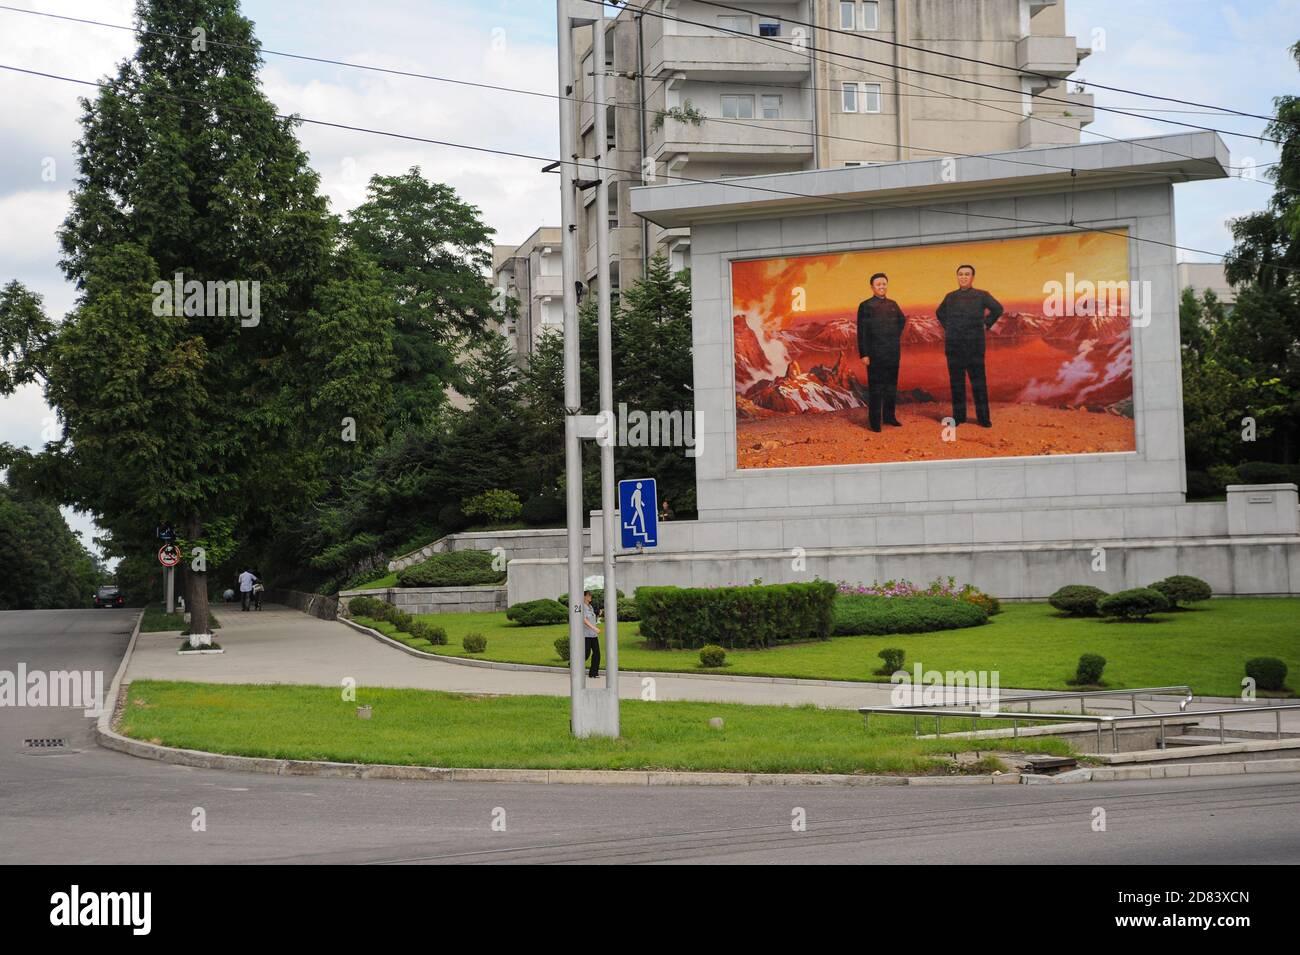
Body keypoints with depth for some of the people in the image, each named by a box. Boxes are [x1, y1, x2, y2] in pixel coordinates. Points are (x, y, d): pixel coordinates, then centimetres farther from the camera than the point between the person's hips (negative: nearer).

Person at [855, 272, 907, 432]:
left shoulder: (893, 305, 11)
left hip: (893, 352, 5)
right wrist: (864, 354, -12)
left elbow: (902, 320, 29)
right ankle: (874, 421, -1)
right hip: (875, 354, -5)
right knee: (875, 387, -4)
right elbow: (862, 332, -7)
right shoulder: (866, 306, -4)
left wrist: (896, 336, 14)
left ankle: (889, 416, 21)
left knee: (891, 385, 11)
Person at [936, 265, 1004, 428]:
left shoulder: (981, 295, 4)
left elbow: (997, 309, 9)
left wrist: (986, 325, 4)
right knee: (956, 381, 4)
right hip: (953, 345, 3)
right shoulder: (950, 297, 13)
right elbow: (939, 313, 29)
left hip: (975, 345, -3)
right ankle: (958, 415, 10)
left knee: (978, 381, -5)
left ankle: (983, 417, -2)